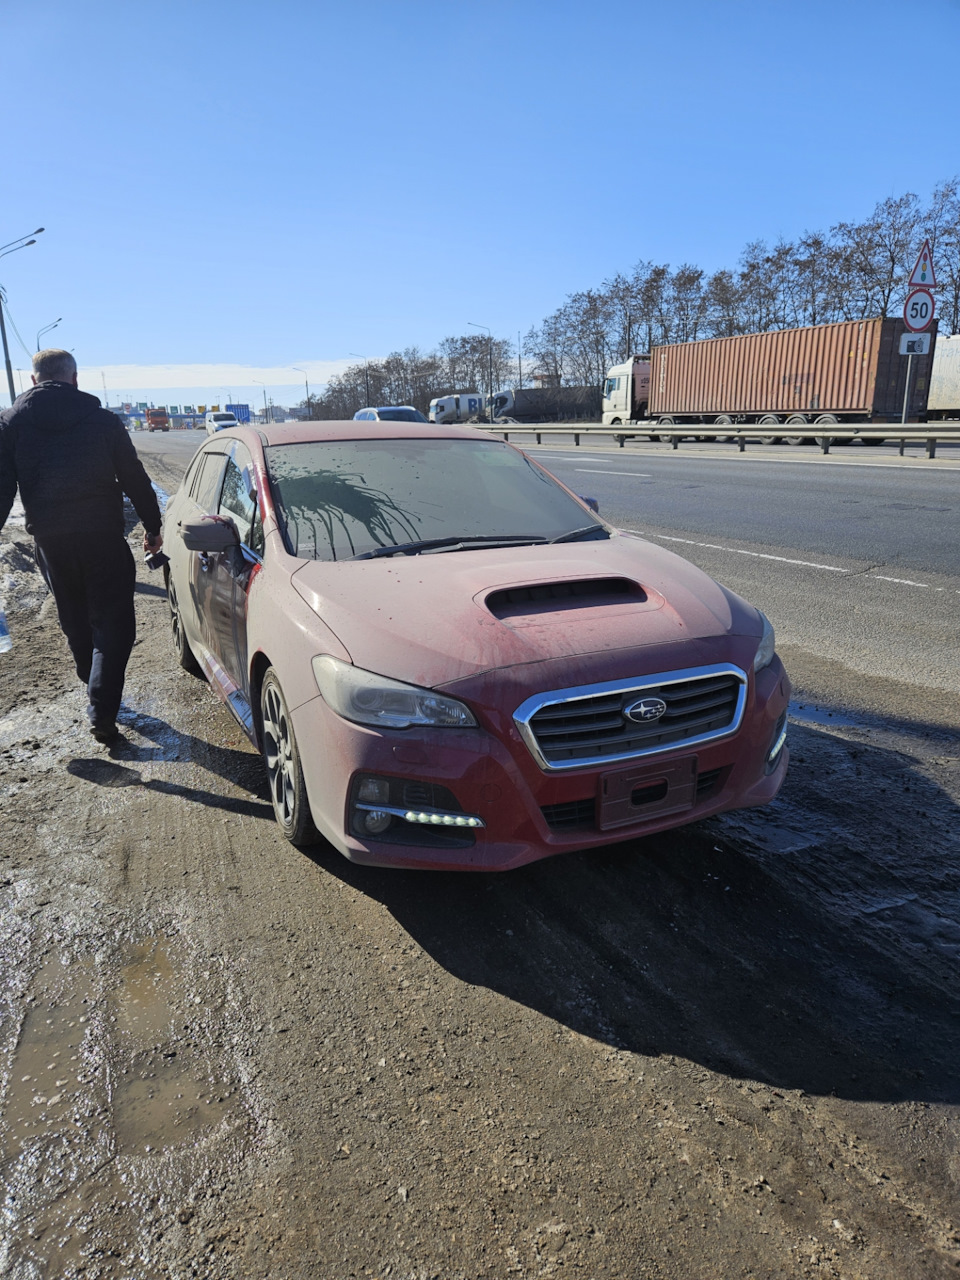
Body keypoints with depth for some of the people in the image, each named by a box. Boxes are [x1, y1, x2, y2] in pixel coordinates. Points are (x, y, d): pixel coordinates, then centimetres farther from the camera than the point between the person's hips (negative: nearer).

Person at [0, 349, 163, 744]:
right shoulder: (103, 420, 0)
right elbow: (135, 480, 3)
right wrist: (152, 527, 13)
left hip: (49, 540, 2)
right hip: (102, 535, -2)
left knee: (75, 621, 19)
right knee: (112, 622, 3)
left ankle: (98, 695, 35)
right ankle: (102, 711, -7)